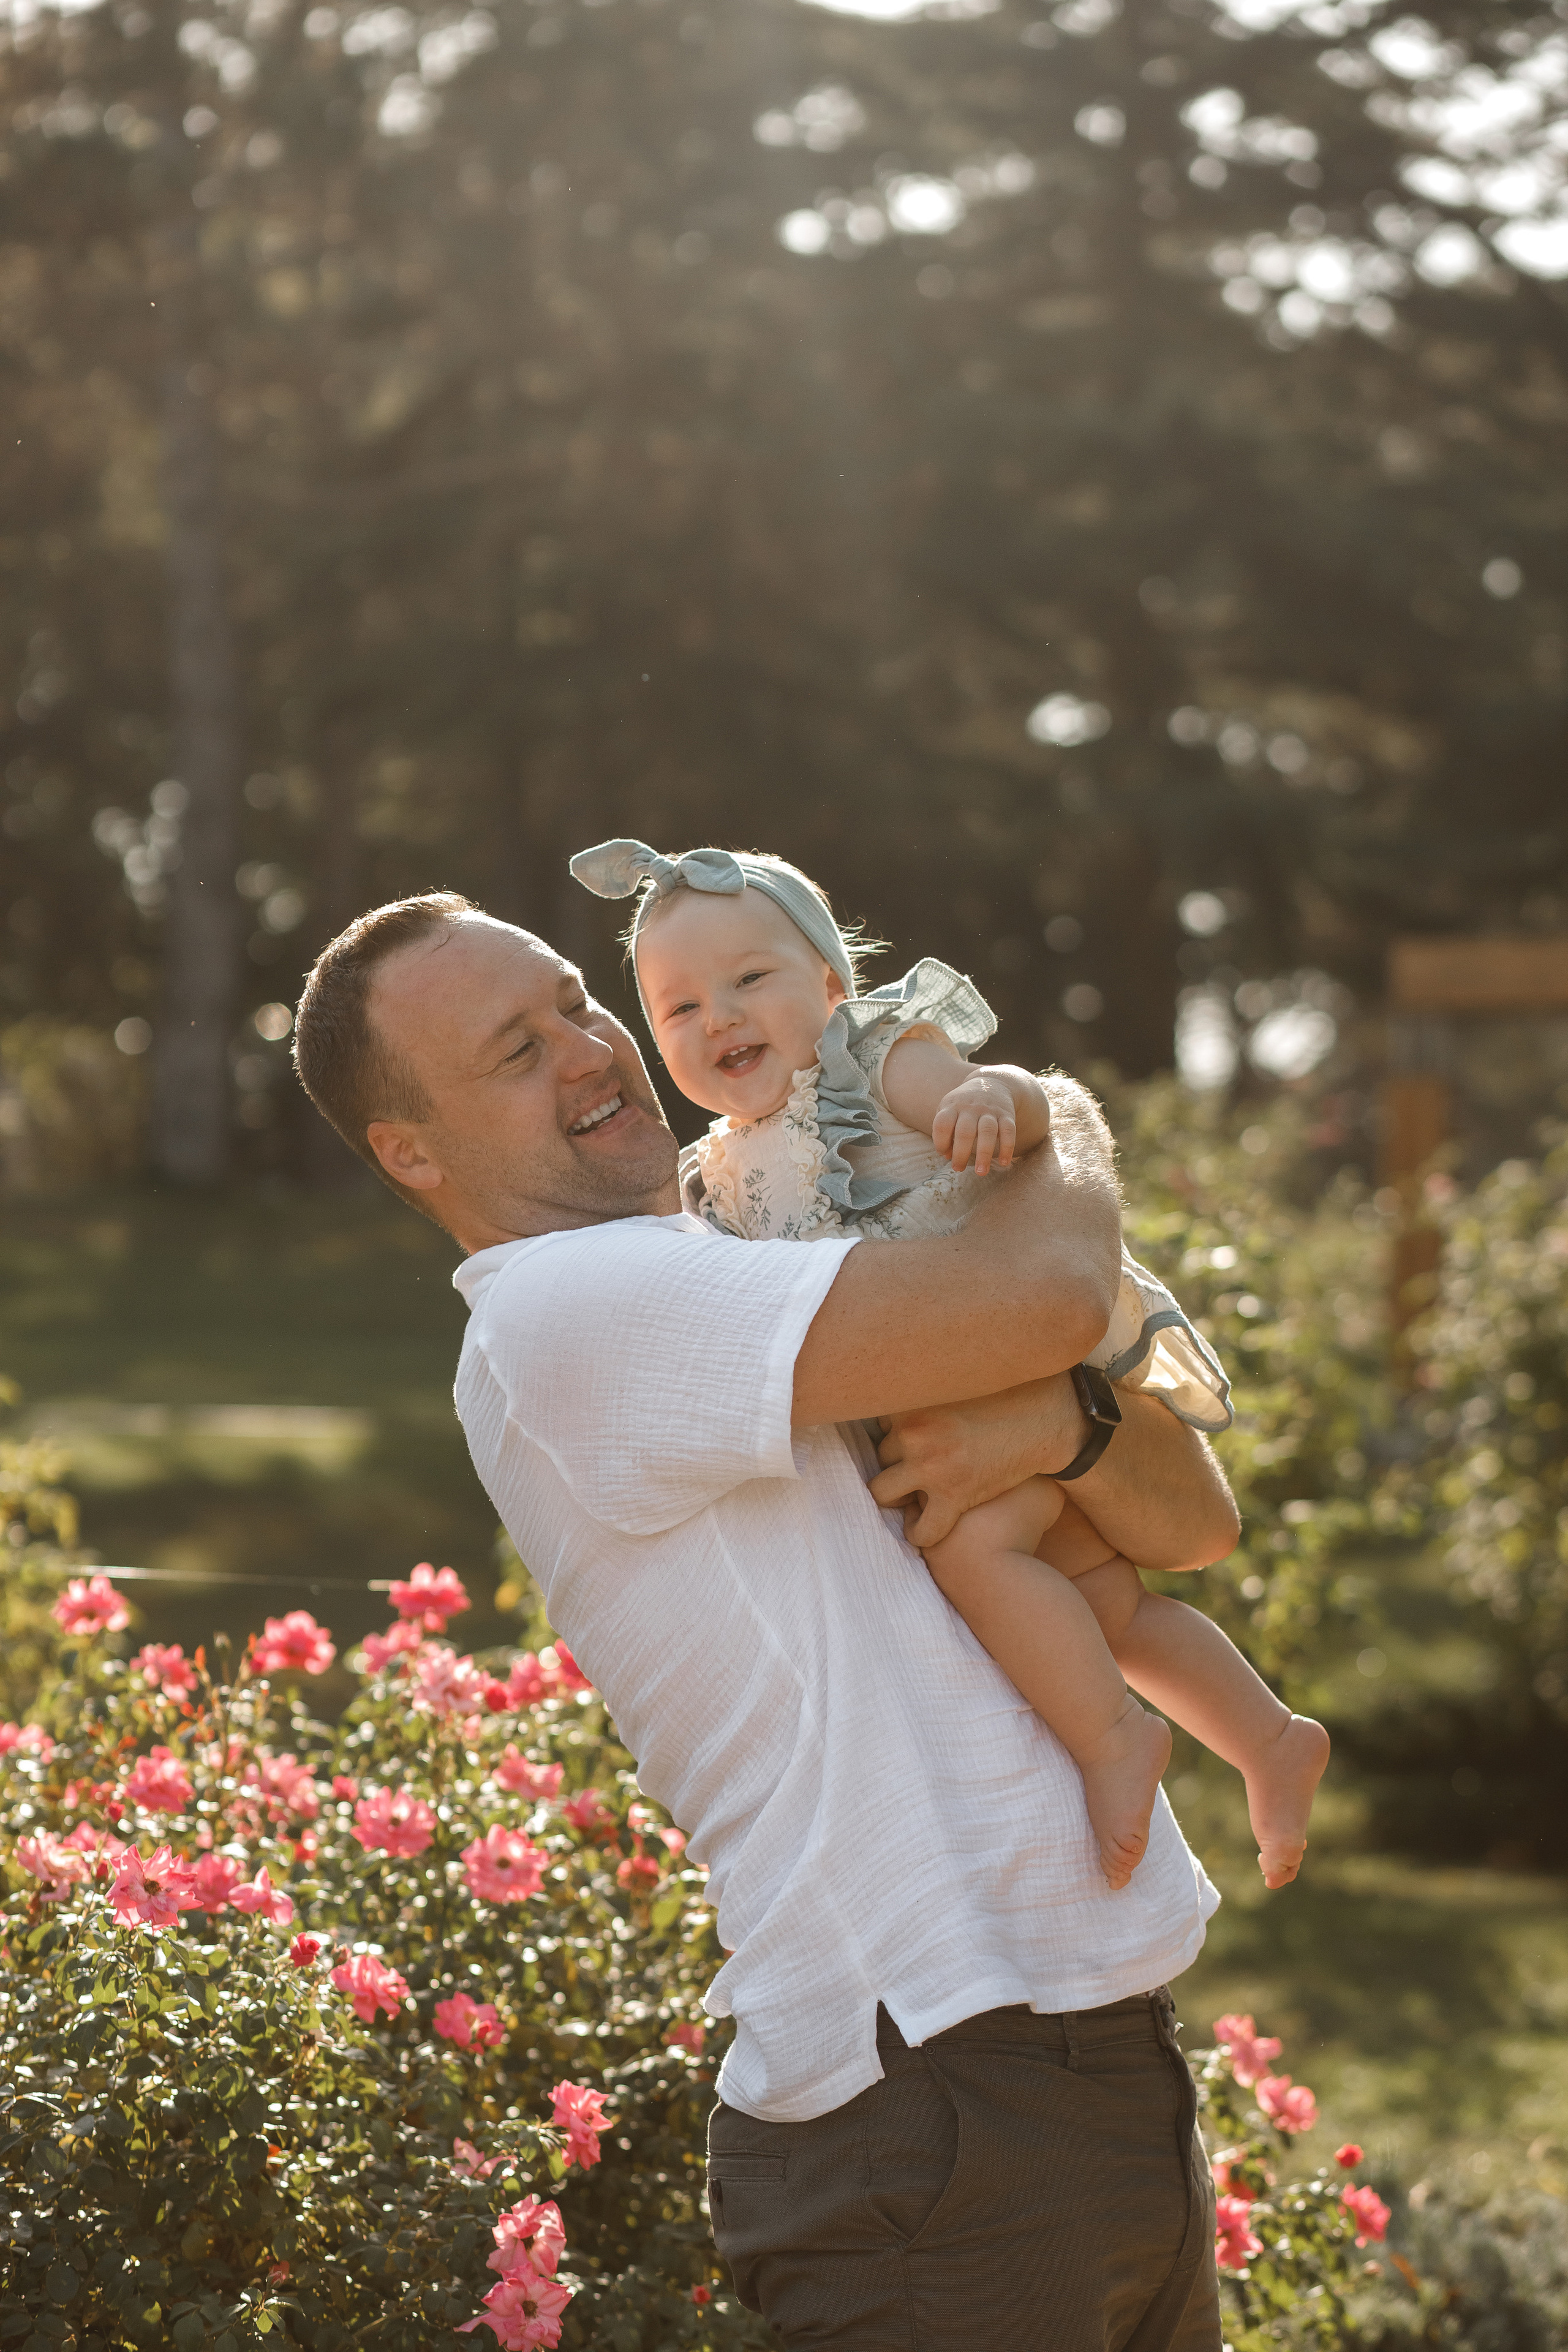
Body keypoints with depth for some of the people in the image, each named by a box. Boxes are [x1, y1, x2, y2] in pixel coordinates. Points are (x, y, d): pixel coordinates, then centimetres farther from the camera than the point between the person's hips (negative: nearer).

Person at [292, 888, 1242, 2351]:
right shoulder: (567, 1312, -13)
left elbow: (1196, 1523, 10)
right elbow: (1045, 1291, -20)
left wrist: (1062, 1422, -13)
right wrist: (1064, 1128, 2)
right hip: (936, 2107, -9)